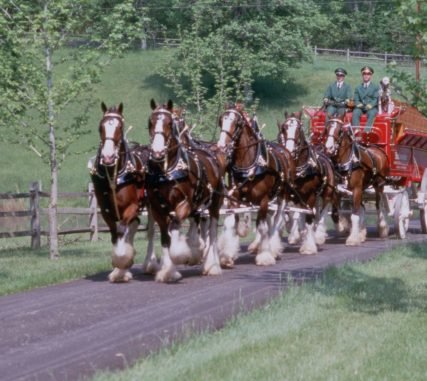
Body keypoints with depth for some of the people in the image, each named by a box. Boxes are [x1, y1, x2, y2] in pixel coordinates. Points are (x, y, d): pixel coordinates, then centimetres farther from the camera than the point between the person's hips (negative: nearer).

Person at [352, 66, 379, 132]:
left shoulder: (376, 87, 14)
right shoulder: (358, 88, 22)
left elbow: (376, 99, 0)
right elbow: (356, 99, 12)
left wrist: (371, 104, -20)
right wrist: (358, 104, -13)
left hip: (371, 108, -2)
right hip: (360, 107, 2)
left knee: (371, 114, -36)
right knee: (355, 113, -31)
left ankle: (367, 131, -49)